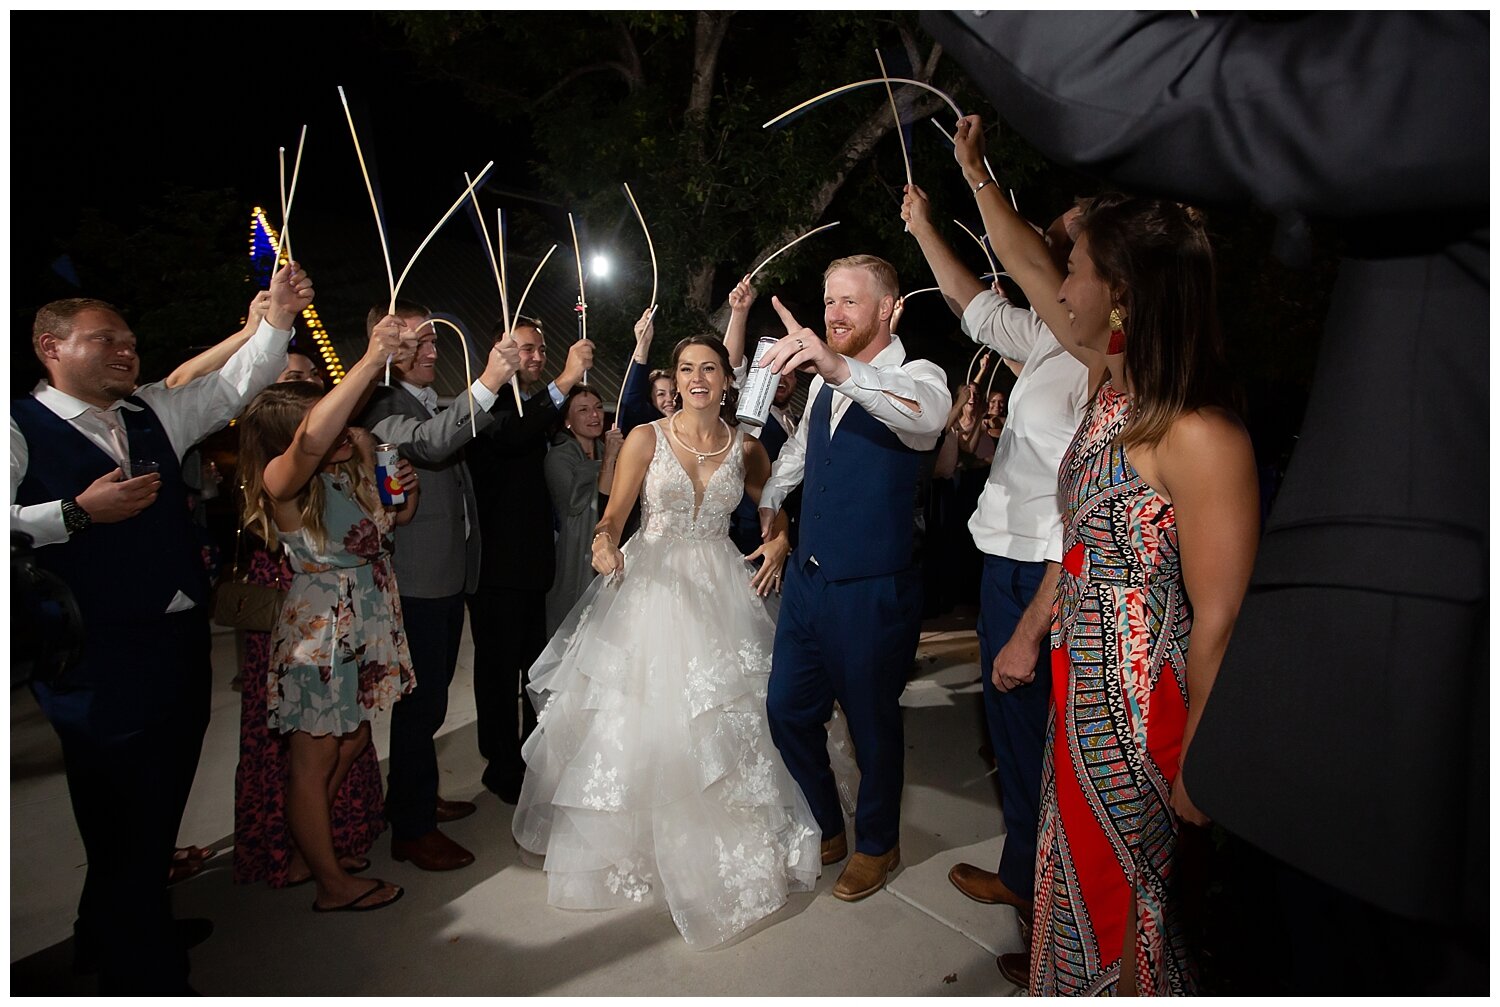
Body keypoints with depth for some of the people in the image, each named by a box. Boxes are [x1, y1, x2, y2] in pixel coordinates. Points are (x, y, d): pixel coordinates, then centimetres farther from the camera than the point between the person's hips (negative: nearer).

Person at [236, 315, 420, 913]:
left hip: (367, 624, 8)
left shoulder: (357, 451, 0)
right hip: (319, 630, -8)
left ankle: (312, 842, 44)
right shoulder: (282, 480, -21)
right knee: (313, 758, 9)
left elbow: (394, 520, 16)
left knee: (351, 743, 21)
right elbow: (314, 441, -47)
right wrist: (373, 357, -49)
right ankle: (332, 884, 24)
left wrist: (406, 492, -6)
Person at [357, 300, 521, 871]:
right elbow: (427, 443, -34)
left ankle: (414, 798, 36)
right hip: (416, 581, -10)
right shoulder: (383, 406, -14)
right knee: (421, 703, -2)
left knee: (428, 699, 20)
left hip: (448, 576, 10)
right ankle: (413, 829, 12)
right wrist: (487, 384, -39)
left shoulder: (434, 406, 17)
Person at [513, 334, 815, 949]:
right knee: (639, 719, 4)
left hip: (719, 591, 2)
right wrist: (606, 543, -28)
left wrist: (778, 545, -2)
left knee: (727, 722, 4)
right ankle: (635, 845, 25)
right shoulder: (647, 438, -3)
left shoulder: (746, 449, 3)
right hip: (649, 584, -1)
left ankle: (731, 849, 23)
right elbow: (614, 513, -7)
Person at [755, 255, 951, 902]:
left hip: (873, 590, -7)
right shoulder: (824, 383, 7)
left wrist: (842, 369, -55)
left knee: (872, 721, 11)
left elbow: (925, 415, -40)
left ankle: (877, 844, 38)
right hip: (808, 577, 7)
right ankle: (825, 829, 39)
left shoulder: (916, 376, -15)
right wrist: (767, 503, 30)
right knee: (788, 709, 14)